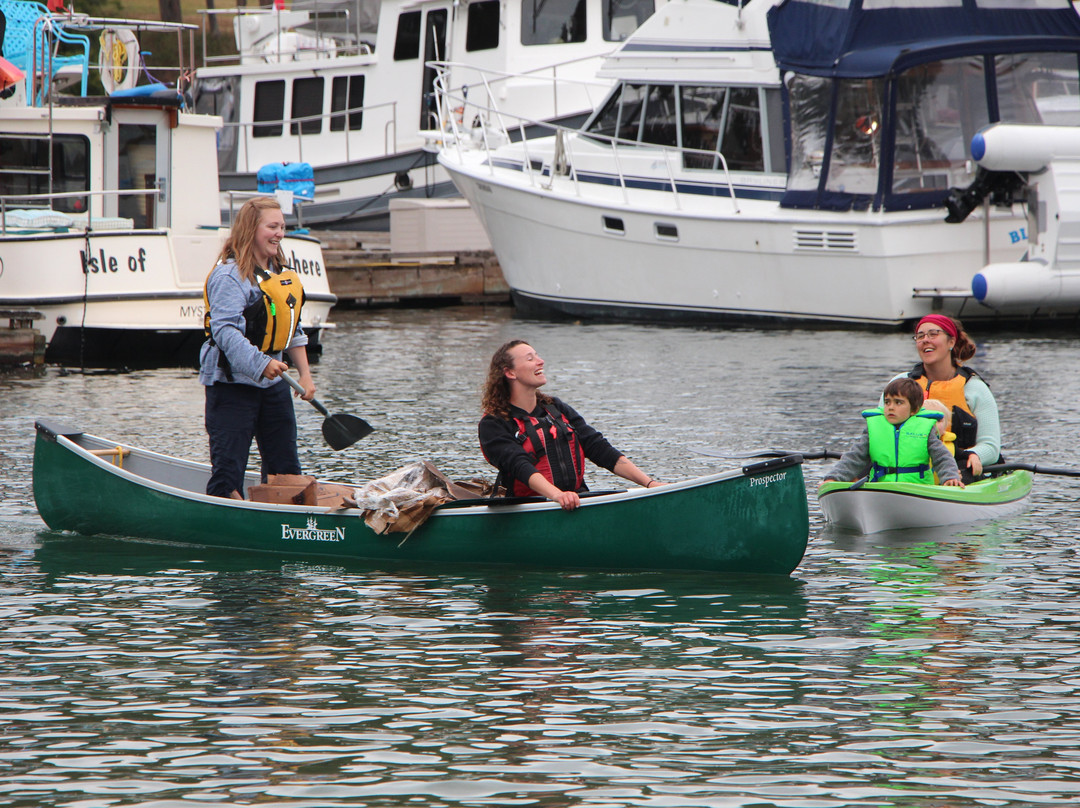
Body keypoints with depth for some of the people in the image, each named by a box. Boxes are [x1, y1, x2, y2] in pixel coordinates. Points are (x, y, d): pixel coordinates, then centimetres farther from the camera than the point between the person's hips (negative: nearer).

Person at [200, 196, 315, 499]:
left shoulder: (281, 274, 13)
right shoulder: (229, 275, -15)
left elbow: (292, 330, 20)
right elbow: (225, 331, -25)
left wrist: (305, 373, 11)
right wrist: (260, 364, -33)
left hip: (273, 383, 8)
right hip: (232, 383, -8)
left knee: (286, 469, 10)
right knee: (228, 467, -8)